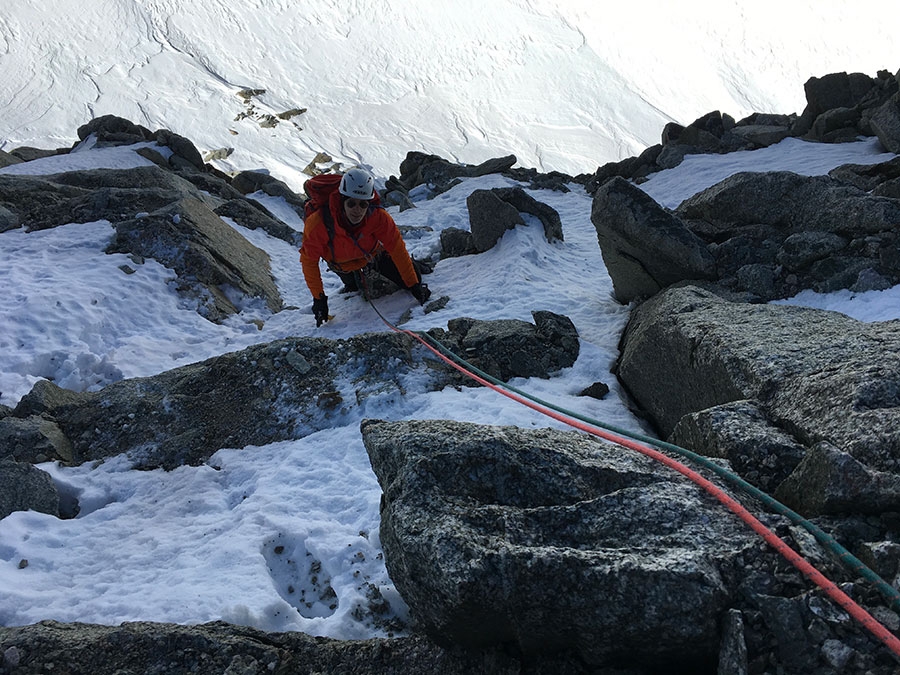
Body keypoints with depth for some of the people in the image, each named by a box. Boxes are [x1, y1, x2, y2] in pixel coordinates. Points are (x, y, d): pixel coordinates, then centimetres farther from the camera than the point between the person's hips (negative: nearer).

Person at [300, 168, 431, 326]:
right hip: (342, 264, -1)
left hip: (373, 253, 1)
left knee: (413, 280, 4)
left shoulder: (378, 217, -38)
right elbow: (308, 261, -27)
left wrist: (414, 285, -25)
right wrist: (318, 298, -26)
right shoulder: (318, 223, -41)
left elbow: (397, 249, -26)